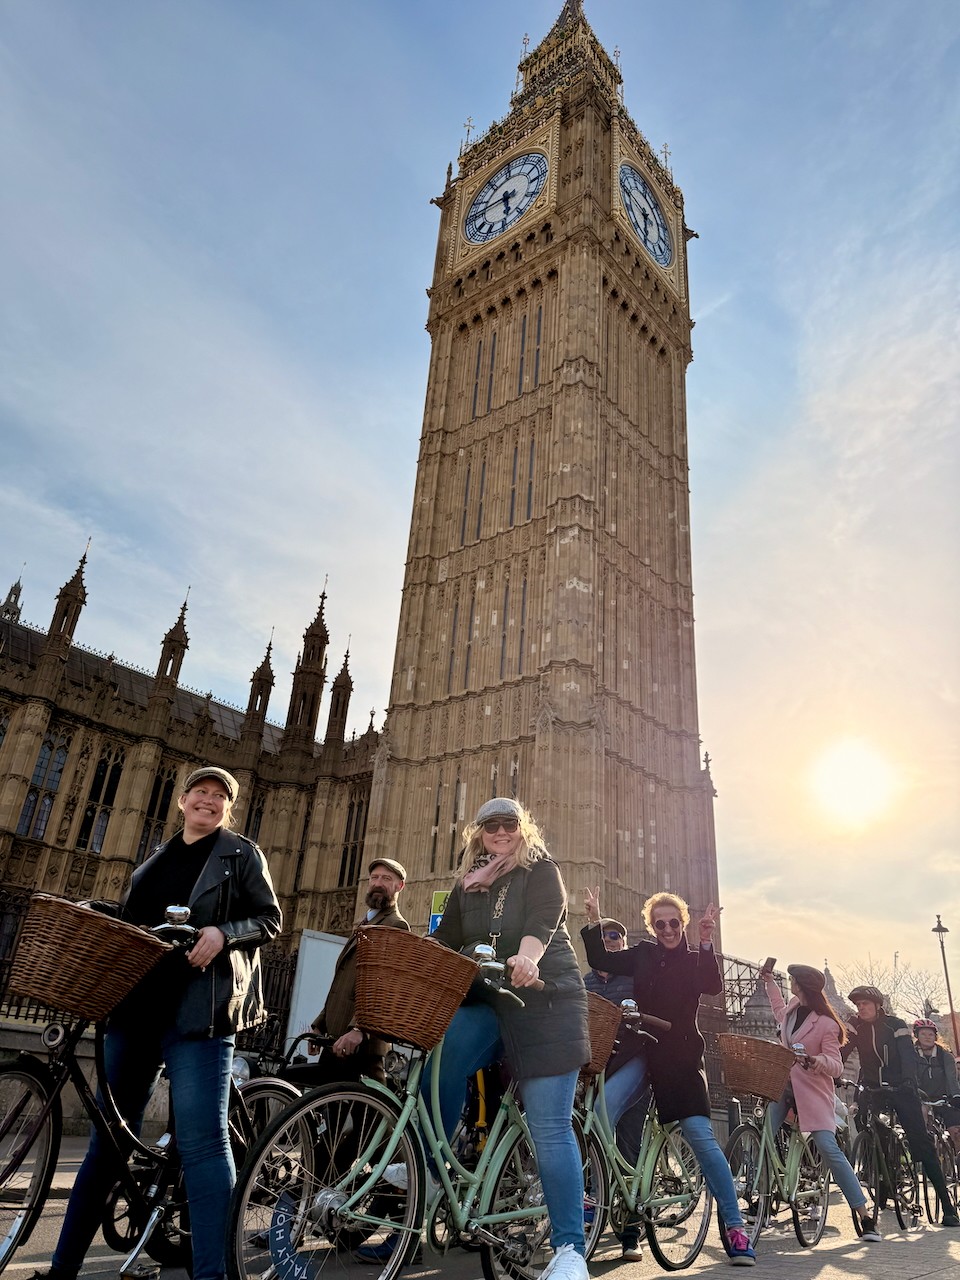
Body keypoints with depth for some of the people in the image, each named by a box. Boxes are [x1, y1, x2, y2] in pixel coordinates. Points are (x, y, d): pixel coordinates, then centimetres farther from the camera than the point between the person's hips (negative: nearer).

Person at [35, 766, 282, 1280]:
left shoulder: (241, 854, 4)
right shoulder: (157, 859, 20)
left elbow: (269, 919, -1)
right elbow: (131, 924, 25)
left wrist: (223, 934, -18)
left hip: (197, 1010, -6)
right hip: (134, 1003, 6)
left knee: (201, 1140, -10)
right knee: (108, 1136, 14)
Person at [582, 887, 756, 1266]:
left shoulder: (695, 960, 6)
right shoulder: (642, 954, 11)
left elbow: (713, 987, -14)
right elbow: (600, 960, 5)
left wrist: (706, 942, -26)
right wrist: (594, 921, -7)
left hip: (681, 1055, -1)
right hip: (644, 1051, 2)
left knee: (700, 1134, -13)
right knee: (600, 1112, -19)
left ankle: (734, 1226, -3)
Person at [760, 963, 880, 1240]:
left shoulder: (826, 1024, -16)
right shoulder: (793, 1007, 4)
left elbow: (836, 1066, -14)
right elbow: (779, 1011, 30)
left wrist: (818, 1061, -35)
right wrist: (769, 981, 31)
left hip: (813, 1091, -6)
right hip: (783, 1085, 6)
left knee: (829, 1149, -13)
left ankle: (865, 1215, -2)